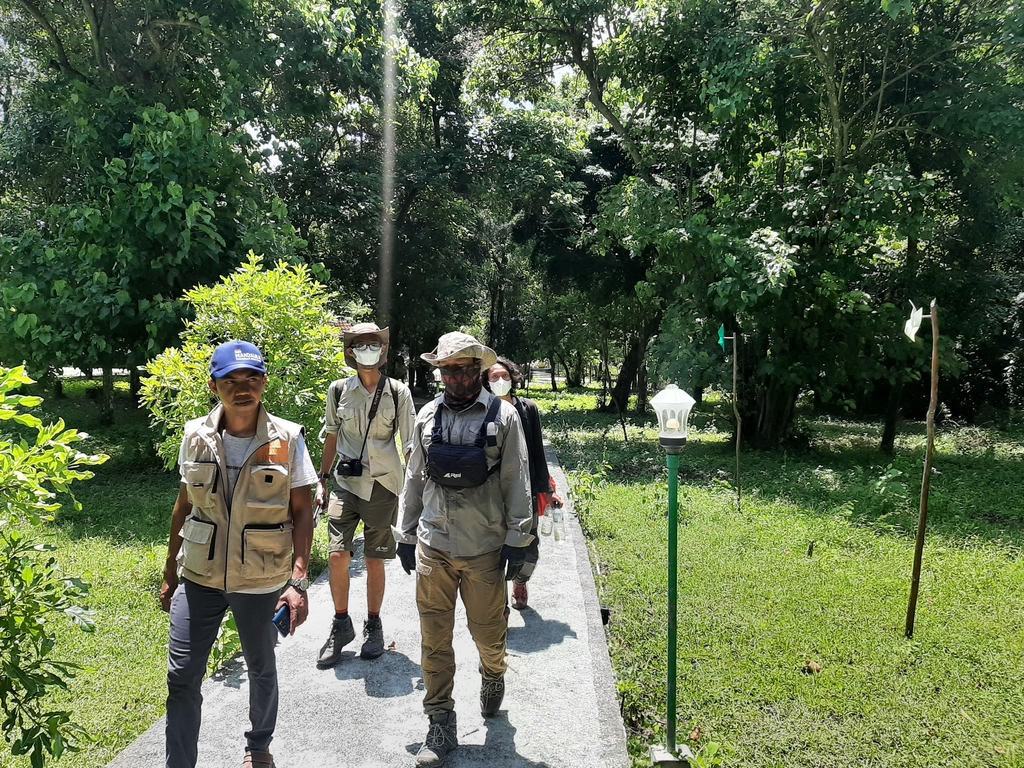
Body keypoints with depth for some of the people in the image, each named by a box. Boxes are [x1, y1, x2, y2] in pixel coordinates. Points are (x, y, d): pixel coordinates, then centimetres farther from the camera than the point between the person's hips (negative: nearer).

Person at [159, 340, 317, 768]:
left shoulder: (287, 440, -11)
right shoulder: (196, 437, -4)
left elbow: (302, 514, -8)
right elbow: (184, 507, 6)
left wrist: (298, 580, -15)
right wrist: (170, 574, 10)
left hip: (261, 582, -1)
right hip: (200, 577, 1)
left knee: (261, 669, 18)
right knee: (181, 676, -1)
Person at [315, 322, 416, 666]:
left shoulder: (398, 392, -3)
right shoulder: (339, 390, 2)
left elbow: (410, 443, 1)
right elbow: (332, 437, 12)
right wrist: (323, 480, 11)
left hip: (382, 485, -1)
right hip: (345, 483, 1)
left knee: (375, 560, 7)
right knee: (338, 555, -6)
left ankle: (373, 626, 25)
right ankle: (341, 625, 15)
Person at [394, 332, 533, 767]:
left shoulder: (502, 416, -4)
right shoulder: (428, 417, 5)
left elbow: (516, 483, -2)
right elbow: (414, 480, 12)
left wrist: (516, 540, -5)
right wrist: (405, 535, 13)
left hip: (485, 549, -2)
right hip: (433, 547, 2)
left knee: (488, 634, 10)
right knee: (434, 639, 5)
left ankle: (492, 677, 43)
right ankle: (440, 724, 18)